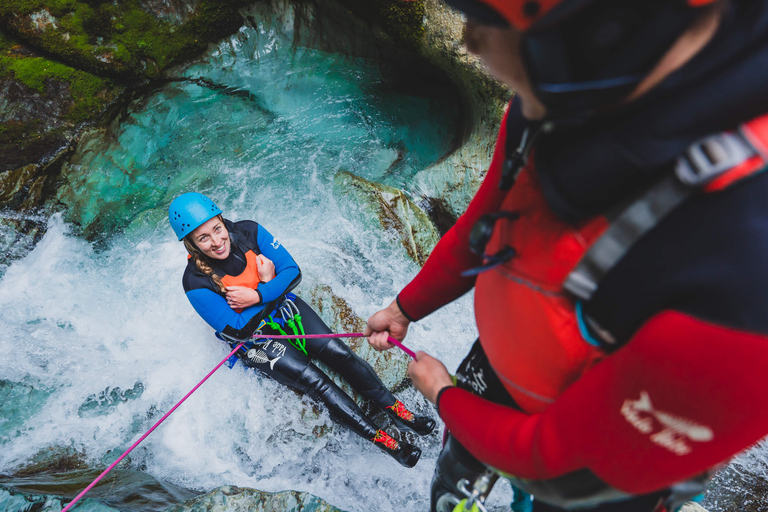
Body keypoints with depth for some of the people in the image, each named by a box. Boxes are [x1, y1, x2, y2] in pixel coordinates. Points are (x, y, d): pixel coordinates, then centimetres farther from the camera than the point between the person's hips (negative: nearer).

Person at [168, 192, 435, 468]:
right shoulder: (196, 283, -24)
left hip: (284, 307, 3)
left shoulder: (248, 232, -16)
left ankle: (394, 407, -1)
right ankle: (379, 437, -9)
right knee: (315, 382, -15)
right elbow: (236, 331, -21)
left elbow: (293, 271, -12)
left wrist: (256, 296, -27)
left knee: (338, 353, -12)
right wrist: (265, 282, -19)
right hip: (253, 337, -3)